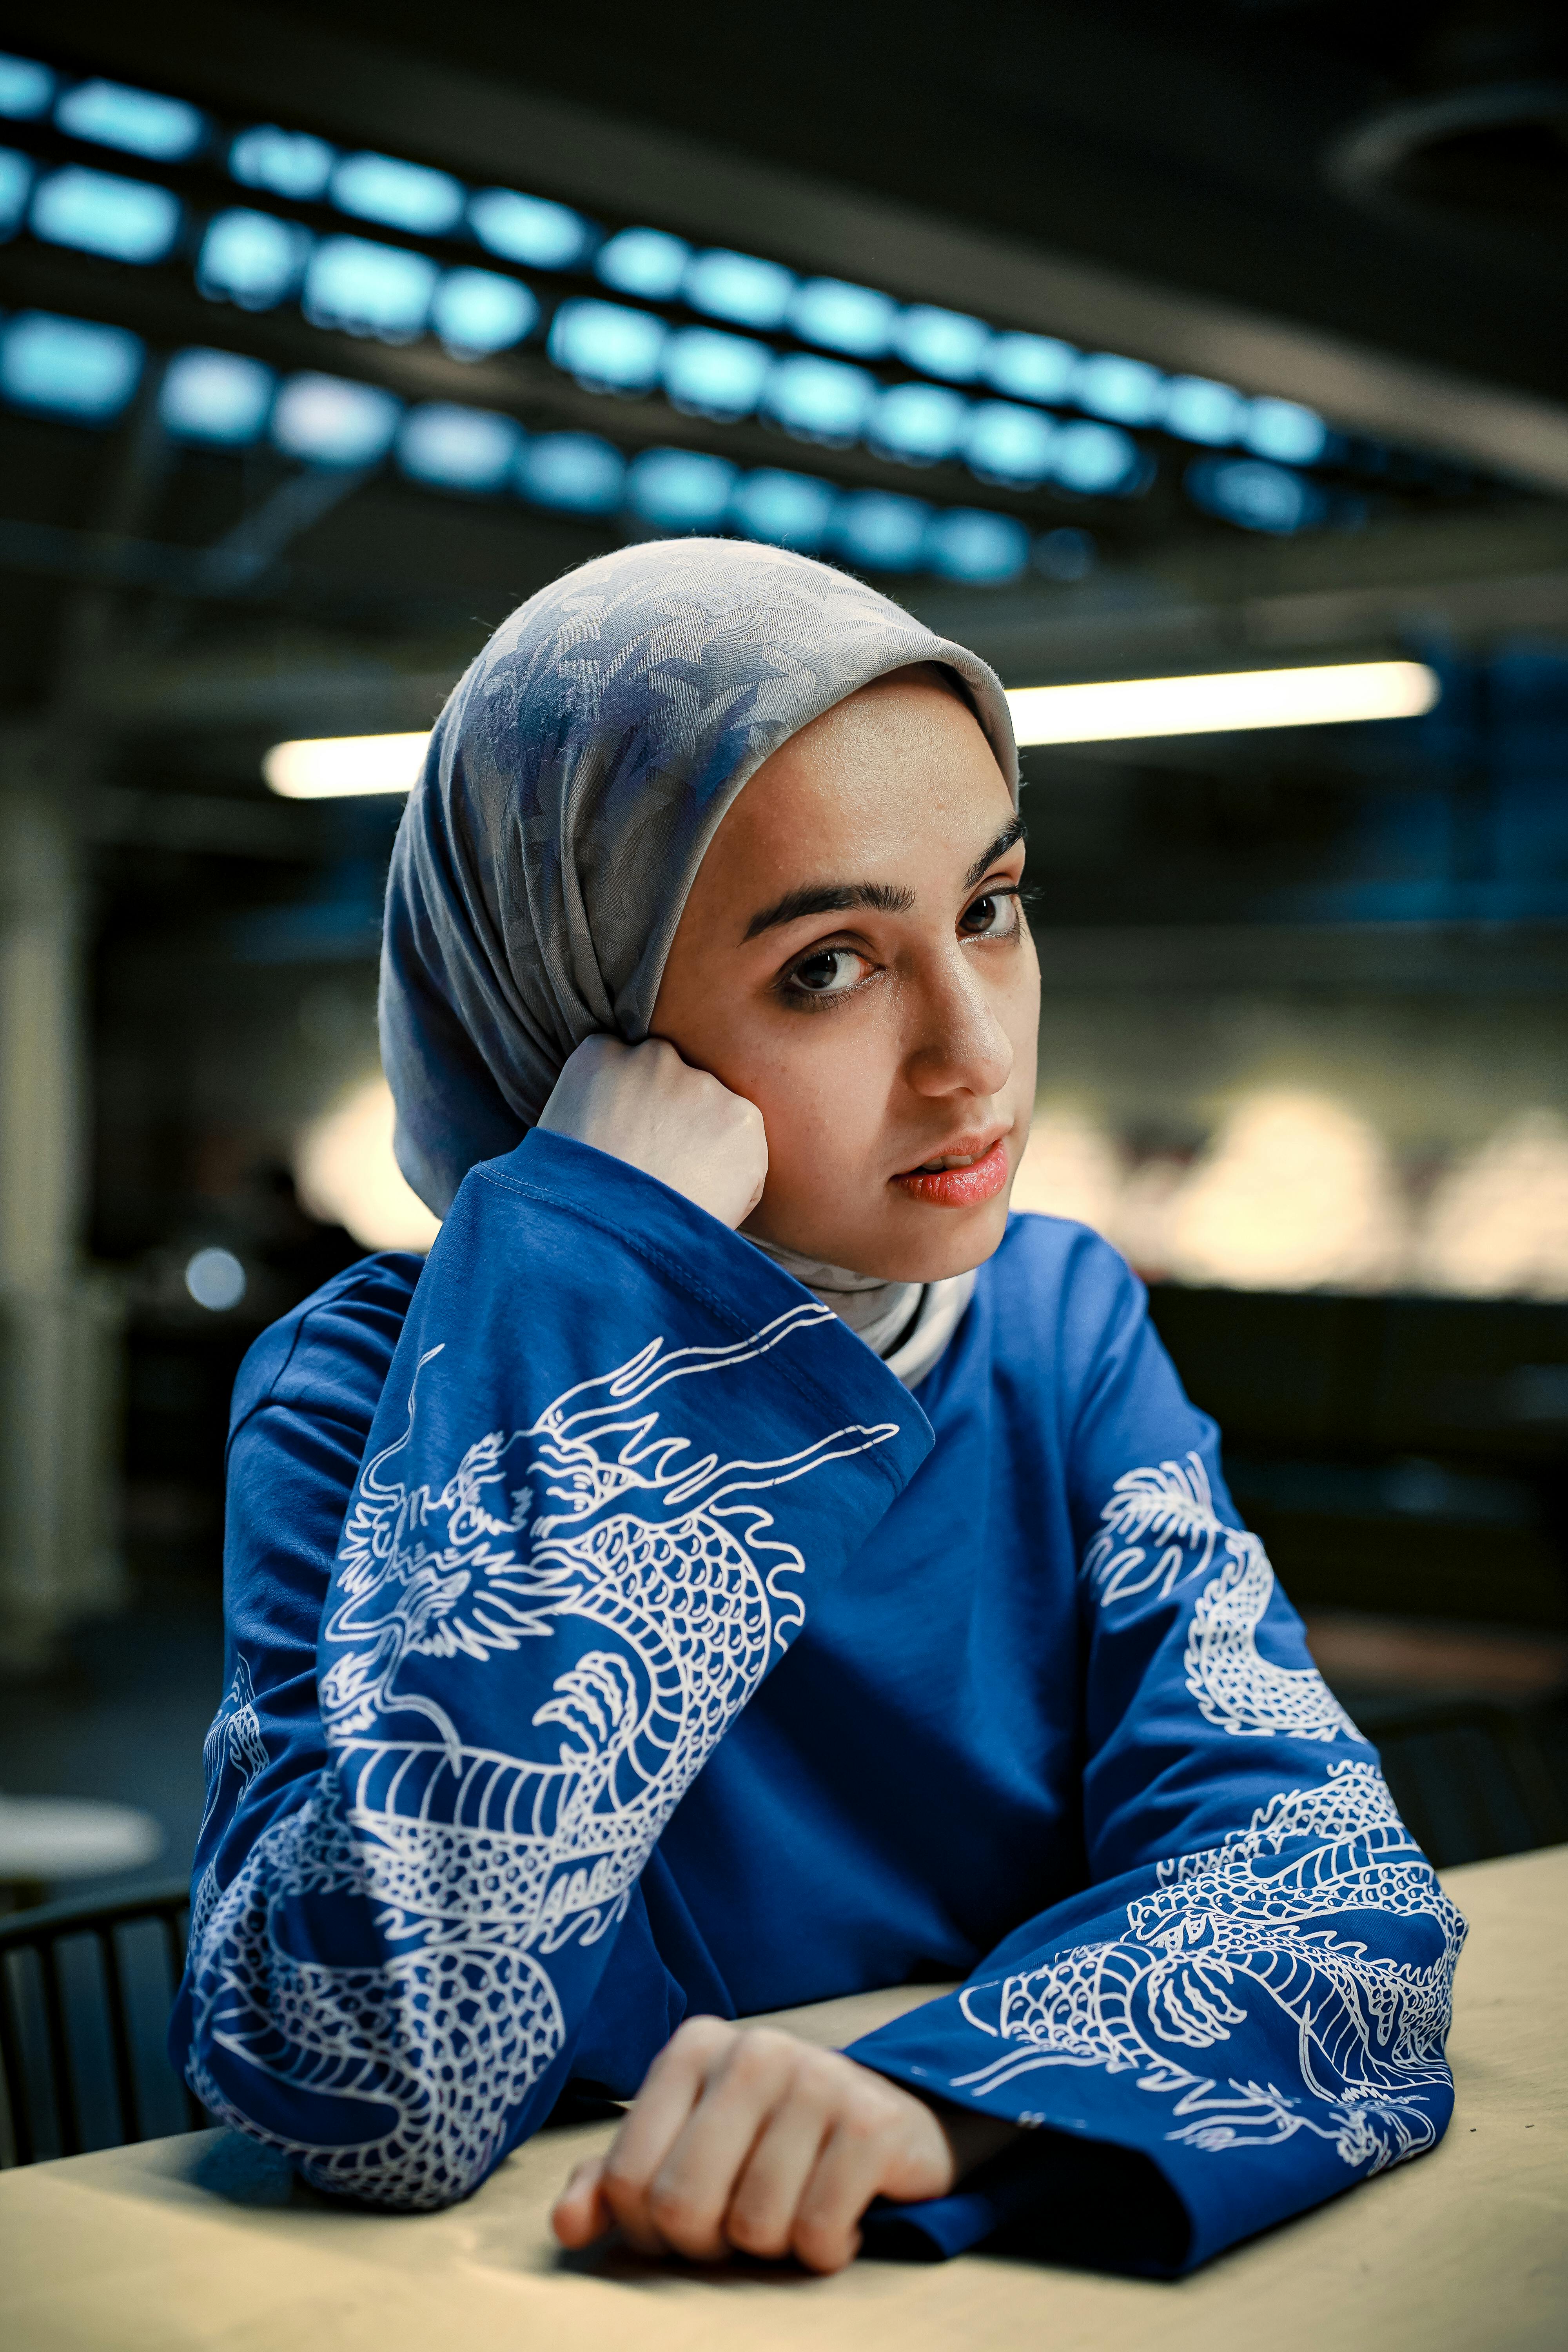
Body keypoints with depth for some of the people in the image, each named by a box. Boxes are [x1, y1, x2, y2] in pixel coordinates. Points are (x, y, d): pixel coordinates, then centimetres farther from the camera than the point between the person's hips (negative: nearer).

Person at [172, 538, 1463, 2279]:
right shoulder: (367, 1401, -11)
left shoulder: (1063, 1326, 1)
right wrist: (599, 1276, -23)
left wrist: (933, 2102, -28)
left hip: (1041, 2264, 3)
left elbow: (1314, 1862, -9)